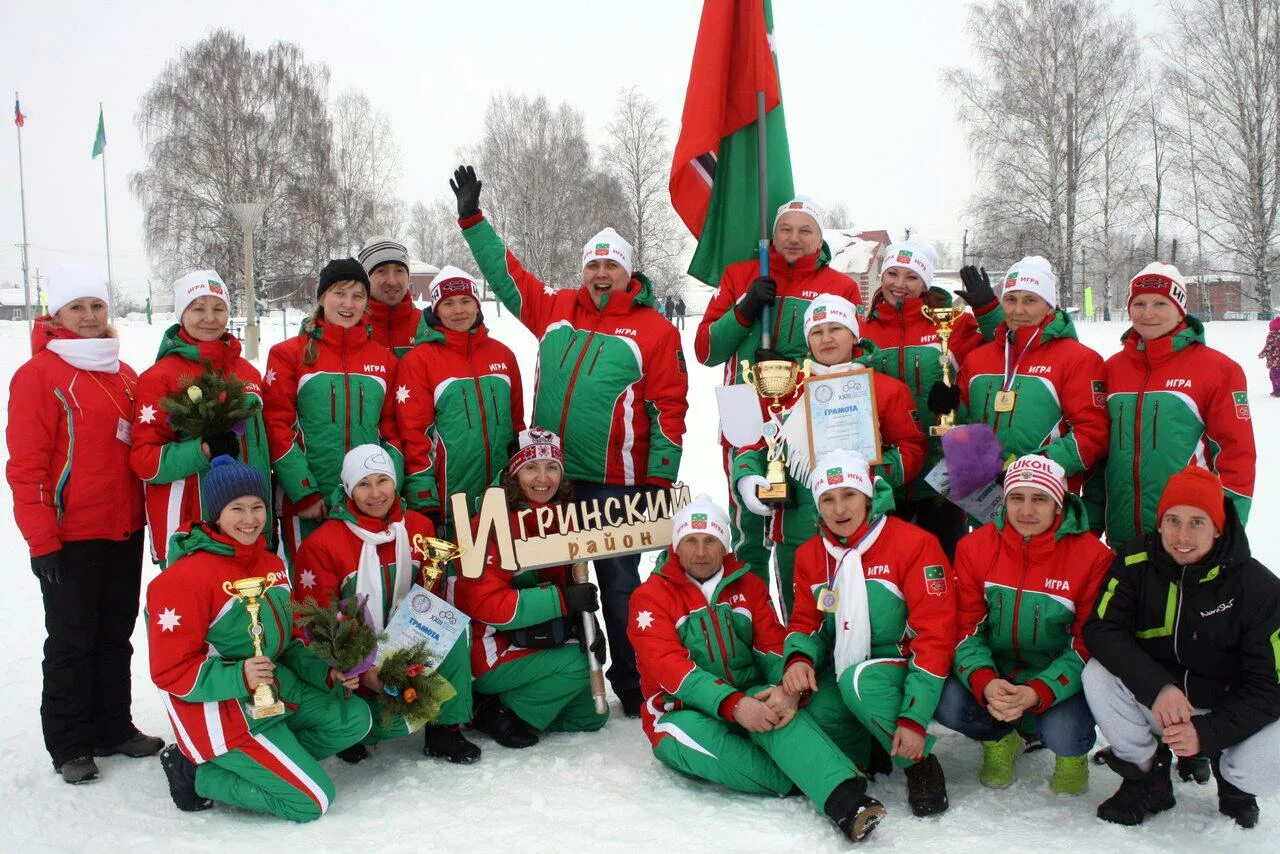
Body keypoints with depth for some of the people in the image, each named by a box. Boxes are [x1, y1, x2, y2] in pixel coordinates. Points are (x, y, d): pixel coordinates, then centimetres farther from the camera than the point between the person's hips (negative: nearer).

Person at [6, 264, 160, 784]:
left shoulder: (123, 375, 11)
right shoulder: (40, 373, -8)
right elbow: (26, 464, -12)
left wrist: (146, 516, 13)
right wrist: (41, 539, -15)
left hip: (124, 531, 6)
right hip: (71, 537, -6)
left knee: (115, 635, 14)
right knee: (71, 642, 4)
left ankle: (114, 729, 27)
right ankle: (69, 746, 16)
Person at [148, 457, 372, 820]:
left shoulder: (272, 565, 8)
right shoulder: (186, 578, -19)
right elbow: (170, 671, -17)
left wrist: (325, 673, 1)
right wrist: (239, 678, -31)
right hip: (219, 711, -9)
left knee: (354, 718, 3)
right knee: (312, 800, -12)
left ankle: (249, 762, 1)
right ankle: (201, 775, 2)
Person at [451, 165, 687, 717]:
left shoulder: (654, 329, -2)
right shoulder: (555, 310, 8)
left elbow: (669, 406, -4)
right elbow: (505, 273, 17)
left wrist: (661, 479, -8)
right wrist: (471, 219, 15)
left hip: (615, 482, -4)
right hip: (550, 477, 4)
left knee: (617, 582, 3)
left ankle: (632, 686, 15)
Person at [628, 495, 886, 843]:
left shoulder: (748, 586, 9)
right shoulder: (651, 596, -4)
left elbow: (773, 647, 1)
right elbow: (670, 667, -18)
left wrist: (787, 689, -24)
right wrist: (733, 704, -32)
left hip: (749, 702, 2)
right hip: (684, 714, -2)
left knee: (776, 703, -33)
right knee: (692, 733, -38)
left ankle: (845, 800, -49)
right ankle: (809, 782, -33)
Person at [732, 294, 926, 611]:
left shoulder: (887, 389, 5)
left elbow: (912, 449, 1)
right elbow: (754, 440, 14)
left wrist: (871, 470, -16)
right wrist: (747, 477, -5)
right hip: (795, 537, 3)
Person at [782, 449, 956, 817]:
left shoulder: (915, 544, -16)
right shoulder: (810, 555, 2)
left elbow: (935, 634, -19)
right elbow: (806, 622, 10)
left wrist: (914, 719, -24)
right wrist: (799, 659, -16)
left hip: (902, 669, -5)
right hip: (843, 668, 5)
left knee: (859, 681, -36)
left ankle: (919, 762, -9)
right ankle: (866, 754, 11)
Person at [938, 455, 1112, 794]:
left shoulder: (1092, 556, -13)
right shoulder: (975, 547, -6)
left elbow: (1089, 645, -13)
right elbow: (966, 627, -6)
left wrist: (1037, 693, -29)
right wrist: (985, 683, -26)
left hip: (1058, 680, -2)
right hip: (994, 674, 2)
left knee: (1062, 735, -31)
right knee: (948, 704, -26)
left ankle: (1073, 755, 11)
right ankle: (999, 739, 11)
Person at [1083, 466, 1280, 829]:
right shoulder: (1135, 561, -11)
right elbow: (1101, 629, -19)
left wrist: (1207, 732, -29)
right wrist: (1156, 687, -35)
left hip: (1228, 712, -1)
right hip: (1156, 704, 1)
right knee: (1098, 675, -26)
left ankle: (1233, 783, 11)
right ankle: (1148, 779, -1)